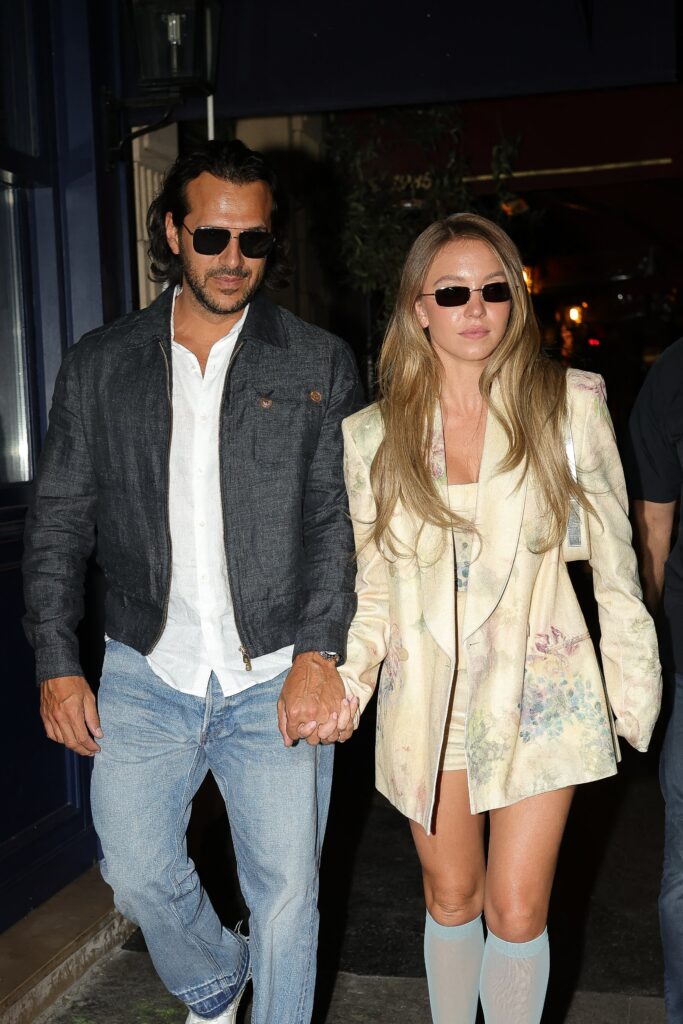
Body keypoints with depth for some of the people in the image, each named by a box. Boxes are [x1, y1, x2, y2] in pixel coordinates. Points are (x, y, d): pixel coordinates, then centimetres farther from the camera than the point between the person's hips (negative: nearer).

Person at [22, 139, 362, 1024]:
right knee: (137, 874, 9)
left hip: (276, 677, -1)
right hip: (146, 675, 2)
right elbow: (57, 522, 8)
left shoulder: (319, 366, 2)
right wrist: (56, 664, 1)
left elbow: (339, 519, -3)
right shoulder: (99, 366, 6)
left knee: (286, 889, 5)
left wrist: (317, 653, -15)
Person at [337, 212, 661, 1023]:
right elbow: (374, 588, 6)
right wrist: (343, 682, -6)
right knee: (451, 898, 14)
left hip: (538, 689, -1)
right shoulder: (372, 437, 1)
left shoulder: (567, 404, -5)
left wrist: (635, 689, -1)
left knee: (517, 910, 2)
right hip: (428, 696, 2)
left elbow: (612, 558, -1)